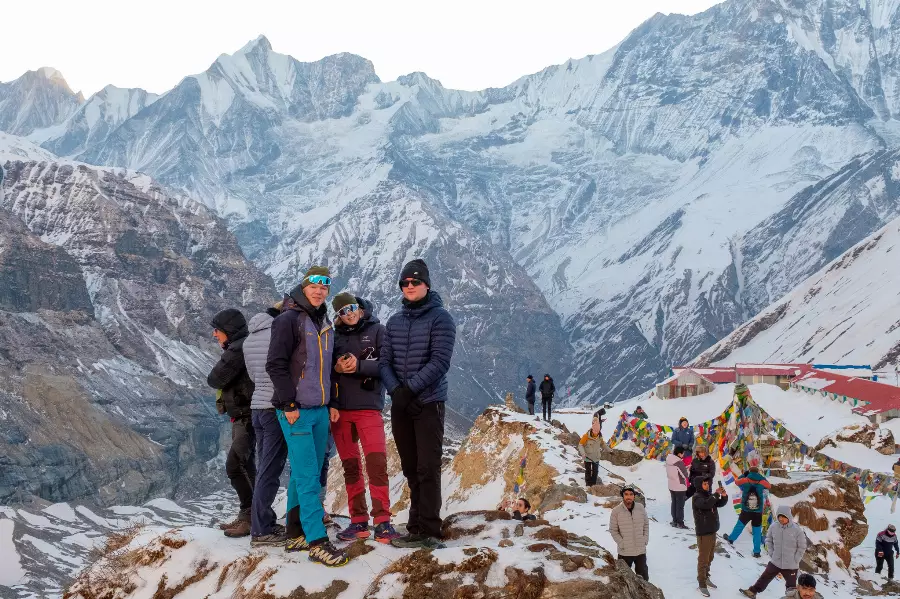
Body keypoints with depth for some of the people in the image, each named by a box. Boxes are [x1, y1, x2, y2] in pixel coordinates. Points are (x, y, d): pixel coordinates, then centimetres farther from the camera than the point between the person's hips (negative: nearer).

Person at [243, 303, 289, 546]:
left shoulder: (249, 339, 12)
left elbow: (253, 375, 14)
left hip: (257, 407, 8)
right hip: (277, 408, -8)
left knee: (265, 468, 14)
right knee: (270, 470, -4)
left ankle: (265, 523, 19)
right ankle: (261, 531, -2)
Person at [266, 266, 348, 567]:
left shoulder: (325, 323, 15)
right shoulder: (289, 320, -9)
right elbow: (276, 364, -13)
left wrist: (330, 403, 17)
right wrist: (289, 404, -16)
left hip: (320, 410, 8)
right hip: (296, 412, -8)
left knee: (305, 475, 11)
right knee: (307, 477, -10)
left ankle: (296, 534, 19)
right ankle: (317, 542, -10)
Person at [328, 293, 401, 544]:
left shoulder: (377, 330, 4)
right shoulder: (335, 336, 12)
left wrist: (358, 366, -15)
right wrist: (336, 368, -8)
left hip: (369, 407, -3)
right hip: (339, 409, 3)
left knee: (377, 463, -13)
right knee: (350, 466, 5)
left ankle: (382, 521, -11)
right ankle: (358, 521, 11)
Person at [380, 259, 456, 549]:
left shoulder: (440, 318, -5)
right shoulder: (394, 321, 12)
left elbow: (440, 362, -13)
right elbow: (385, 361, 7)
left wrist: (409, 389, -18)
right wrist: (395, 390, -11)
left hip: (428, 403, -5)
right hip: (400, 405, 5)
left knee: (428, 468, -7)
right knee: (411, 469, 9)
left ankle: (429, 531, -5)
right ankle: (416, 528, 15)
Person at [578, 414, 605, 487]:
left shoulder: (600, 437, -3)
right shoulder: (586, 436, -19)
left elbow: (602, 444, 17)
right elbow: (580, 445, -16)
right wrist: (583, 453, -29)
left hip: (596, 457, 4)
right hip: (587, 457, -4)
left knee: (595, 471, 10)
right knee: (588, 471, 6)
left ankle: (594, 484, 23)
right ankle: (588, 485, 17)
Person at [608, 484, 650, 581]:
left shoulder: (640, 508, -4)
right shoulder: (616, 511, -12)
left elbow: (646, 525, 8)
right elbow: (613, 530, -6)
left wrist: (645, 540, -1)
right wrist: (621, 543, -14)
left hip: (641, 550, 2)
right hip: (624, 551, -2)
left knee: (643, 576, 18)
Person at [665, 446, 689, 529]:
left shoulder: (669, 459, -2)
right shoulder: (679, 462, -26)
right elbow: (685, 475, -17)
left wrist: (685, 468, 6)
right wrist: (687, 469, 3)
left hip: (671, 486, 7)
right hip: (680, 487, -7)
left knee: (674, 503, 18)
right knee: (680, 505, 3)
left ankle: (674, 521, 26)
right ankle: (680, 523, 9)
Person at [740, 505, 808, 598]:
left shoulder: (797, 530, -17)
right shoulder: (773, 527, -8)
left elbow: (802, 547, -7)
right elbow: (768, 540, 9)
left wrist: (795, 560, -7)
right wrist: (771, 554, 3)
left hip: (791, 566, -3)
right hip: (775, 562, 3)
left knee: (791, 586, 9)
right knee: (765, 577, 13)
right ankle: (753, 591, 26)